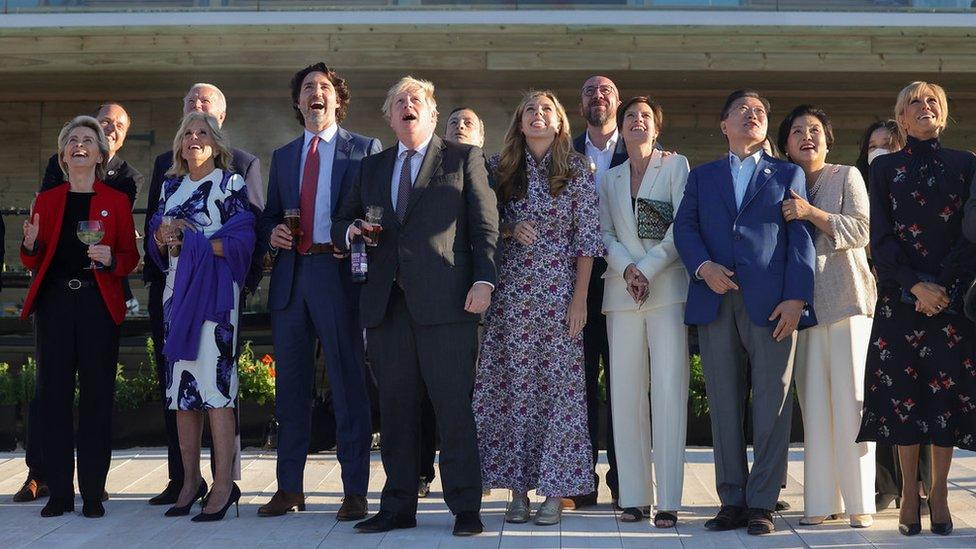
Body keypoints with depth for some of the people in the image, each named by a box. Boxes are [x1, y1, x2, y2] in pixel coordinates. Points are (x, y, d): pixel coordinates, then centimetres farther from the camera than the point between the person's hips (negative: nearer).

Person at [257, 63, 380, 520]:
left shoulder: (365, 150, 5)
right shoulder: (282, 157, 19)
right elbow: (269, 215, 21)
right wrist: (272, 233, -1)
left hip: (339, 272, -5)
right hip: (290, 276, 5)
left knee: (348, 383, -3)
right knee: (290, 384, 8)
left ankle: (355, 491, 3)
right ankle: (289, 487, 17)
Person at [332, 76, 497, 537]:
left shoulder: (464, 158, 9)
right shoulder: (371, 167, 21)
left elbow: (485, 225, 3)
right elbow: (342, 223, 24)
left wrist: (483, 279, -9)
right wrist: (351, 231, 0)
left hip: (446, 300, -4)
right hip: (387, 304, 4)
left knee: (455, 408, -4)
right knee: (395, 410, 7)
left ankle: (465, 508, 2)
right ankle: (398, 507, 14)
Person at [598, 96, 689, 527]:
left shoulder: (676, 166, 6)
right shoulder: (609, 179, 18)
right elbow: (604, 233, 10)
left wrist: (648, 269, -11)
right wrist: (626, 269, -9)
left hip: (668, 288, -4)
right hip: (621, 293, 4)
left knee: (669, 391, -9)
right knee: (626, 394, 1)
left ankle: (668, 500, -9)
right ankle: (634, 496, 5)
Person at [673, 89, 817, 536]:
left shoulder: (788, 174, 15)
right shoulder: (701, 176, 20)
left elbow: (801, 238, 5)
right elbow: (684, 227, 8)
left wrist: (796, 297, -7)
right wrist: (703, 266, -12)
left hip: (771, 303, -2)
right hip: (716, 300, 2)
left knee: (771, 405, -3)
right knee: (723, 405, 3)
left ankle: (762, 503, 2)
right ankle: (732, 501, 9)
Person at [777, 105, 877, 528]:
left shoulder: (847, 177, 7)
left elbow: (860, 230, -5)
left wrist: (812, 213, -16)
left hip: (846, 298, -3)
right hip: (802, 304, 3)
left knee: (851, 399, -5)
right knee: (813, 402, 0)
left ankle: (860, 501, -2)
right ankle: (822, 500, 4)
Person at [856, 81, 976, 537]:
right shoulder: (884, 169, 8)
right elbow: (880, 239, 0)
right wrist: (915, 285, -14)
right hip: (900, 296, 0)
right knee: (903, 391, -2)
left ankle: (939, 493, 6)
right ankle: (909, 495, 4)